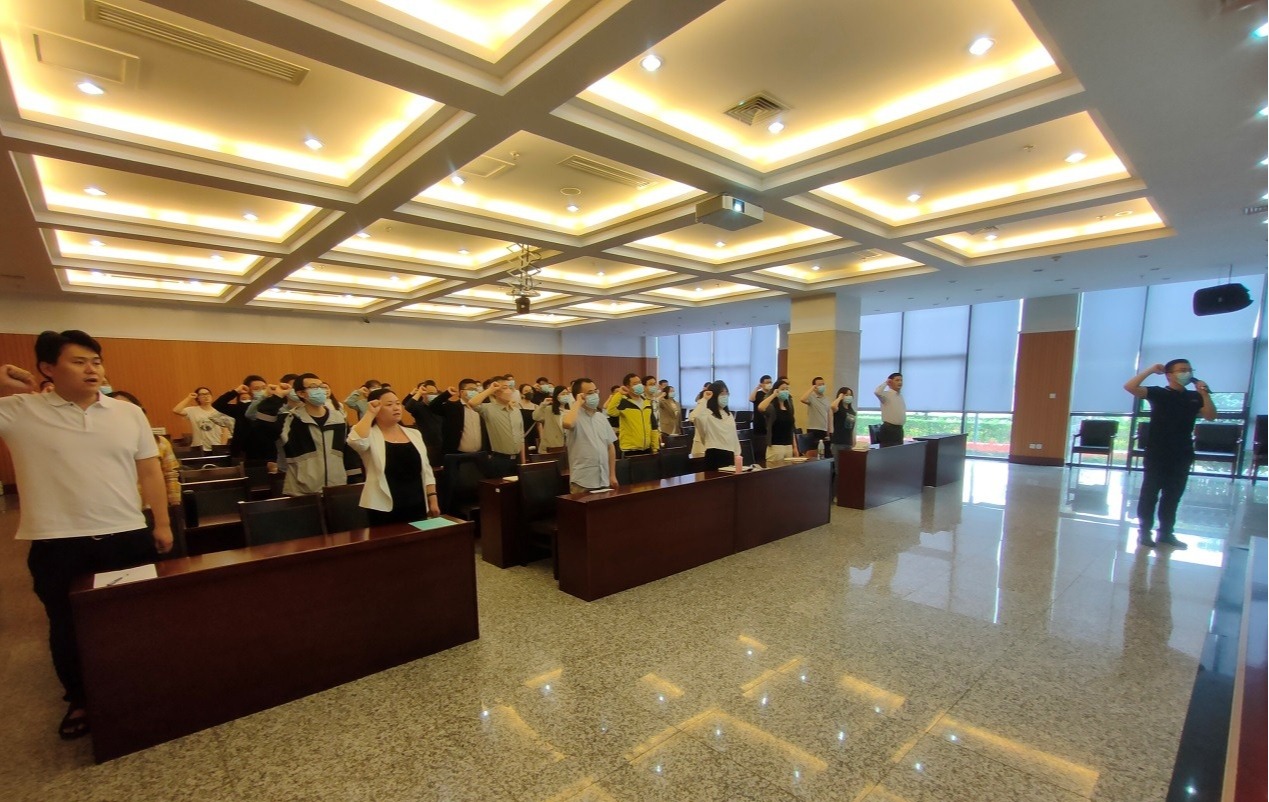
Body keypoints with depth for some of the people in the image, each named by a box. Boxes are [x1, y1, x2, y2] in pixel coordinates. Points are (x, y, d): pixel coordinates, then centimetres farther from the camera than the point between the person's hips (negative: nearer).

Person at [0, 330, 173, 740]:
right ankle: (80, 701, 37)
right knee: (68, 627, 15)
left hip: (128, 536, 2)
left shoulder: (128, 413, 2)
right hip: (56, 544, -1)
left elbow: (150, 471, 5)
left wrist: (162, 523, 3)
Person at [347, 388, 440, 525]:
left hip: (417, 506, 4)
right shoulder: (369, 435, -4)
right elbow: (355, 441, -29)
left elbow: (426, 470, 10)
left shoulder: (414, 434, 9)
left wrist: (433, 500, 5)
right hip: (384, 509, -4)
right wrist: (370, 414, -17)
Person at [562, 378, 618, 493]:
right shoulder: (574, 416, -7)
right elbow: (567, 423, -33)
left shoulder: (601, 417, 11)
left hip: (603, 480, 6)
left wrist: (612, 475, 10)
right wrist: (578, 403, -18)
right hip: (582, 481, -5)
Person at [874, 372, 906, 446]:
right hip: (888, 429, -8)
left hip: (899, 429, 8)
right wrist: (885, 383, -16)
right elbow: (877, 392, -33)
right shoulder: (886, 394, -10)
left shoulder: (901, 396, 15)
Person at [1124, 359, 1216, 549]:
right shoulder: (1158, 393, -5)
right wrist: (1151, 370, -15)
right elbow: (1129, 386, -18)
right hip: (1157, 452, -5)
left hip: (1182, 454, 5)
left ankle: (1166, 532, 20)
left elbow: (1210, 416, 1)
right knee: (1150, 492, 0)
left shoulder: (1194, 397, 10)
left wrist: (1205, 394, -7)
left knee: (1173, 494, 10)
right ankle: (1144, 531, 6)